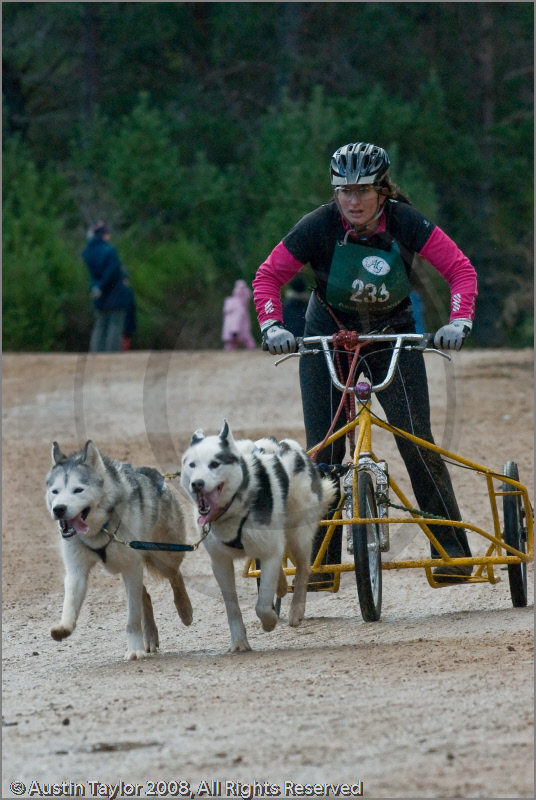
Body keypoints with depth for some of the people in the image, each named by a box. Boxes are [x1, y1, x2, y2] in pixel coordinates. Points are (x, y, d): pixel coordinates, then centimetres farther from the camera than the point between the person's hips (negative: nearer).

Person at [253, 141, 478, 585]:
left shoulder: (405, 223, -20)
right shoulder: (318, 227, -20)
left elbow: (461, 269, -19)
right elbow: (268, 276, -12)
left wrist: (460, 322, -33)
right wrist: (272, 326, -27)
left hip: (393, 337, 0)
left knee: (416, 442, -12)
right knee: (324, 450, -7)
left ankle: (453, 550, -5)